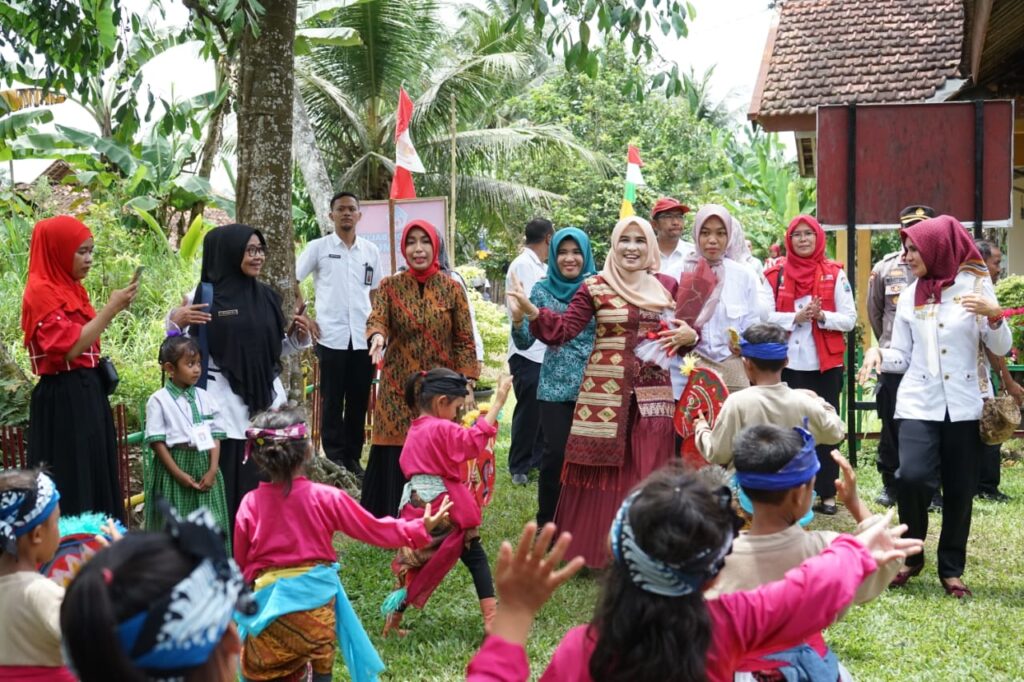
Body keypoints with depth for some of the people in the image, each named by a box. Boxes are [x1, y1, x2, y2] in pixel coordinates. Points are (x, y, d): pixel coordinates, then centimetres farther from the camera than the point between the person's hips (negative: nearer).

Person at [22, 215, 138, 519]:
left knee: (97, 475, 11)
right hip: (63, 399, -9)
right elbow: (70, 347, -22)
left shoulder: (71, 289, 13)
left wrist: (114, 308, 9)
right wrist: (111, 308, -20)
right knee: (72, 481, -5)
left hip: (88, 392, 9)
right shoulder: (40, 293, -14)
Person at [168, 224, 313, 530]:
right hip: (226, 406, -5)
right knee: (230, 485, -5)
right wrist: (176, 322, -25)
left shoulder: (266, 296, 11)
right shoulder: (204, 296, -4)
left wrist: (298, 335, 2)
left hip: (267, 401, 5)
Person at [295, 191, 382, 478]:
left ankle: (353, 457, 16)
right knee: (332, 401, 2)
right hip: (330, 336, -3)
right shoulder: (318, 247, 1)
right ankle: (334, 458, 10)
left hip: (362, 337, 3)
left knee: (359, 400, 6)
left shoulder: (371, 250, 10)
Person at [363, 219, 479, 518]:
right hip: (398, 389, 0)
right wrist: (377, 336, -36)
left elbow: (464, 340, 1)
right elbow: (377, 318, -13)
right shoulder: (390, 286, 4)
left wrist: (467, 384, -7)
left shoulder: (451, 288, 2)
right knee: (396, 457, 1)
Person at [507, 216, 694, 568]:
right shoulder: (596, 287, -1)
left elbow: (686, 328, 19)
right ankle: (597, 549, 10)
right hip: (606, 393, -3)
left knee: (648, 475, 5)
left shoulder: (667, 287, 9)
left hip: (653, 393, 3)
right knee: (602, 470, -1)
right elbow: (563, 330, -7)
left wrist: (689, 335, -4)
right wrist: (531, 311, -23)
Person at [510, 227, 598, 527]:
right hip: (556, 386, 0)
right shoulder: (542, 290, 3)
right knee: (556, 453, -3)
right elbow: (525, 342, 3)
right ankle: (546, 523, 10)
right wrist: (518, 319, -17)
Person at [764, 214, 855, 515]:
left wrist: (822, 316, -16)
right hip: (789, 364, 0)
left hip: (826, 363, 0)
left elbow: (850, 319, 1)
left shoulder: (835, 274, 5)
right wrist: (796, 317, -16)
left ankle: (827, 494, 8)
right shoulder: (775, 275, 6)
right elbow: (765, 317, -2)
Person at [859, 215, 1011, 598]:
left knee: (959, 489, 3)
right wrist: (878, 353, -11)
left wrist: (994, 315, -19)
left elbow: (1001, 349, -1)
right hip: (919, 403, 1)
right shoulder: (909, 296, 8)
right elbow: (903, 357, 9)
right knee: (911, 476, -17)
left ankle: (951, 569, 18)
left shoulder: (976, 285, 0)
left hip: (964, 405, -1)